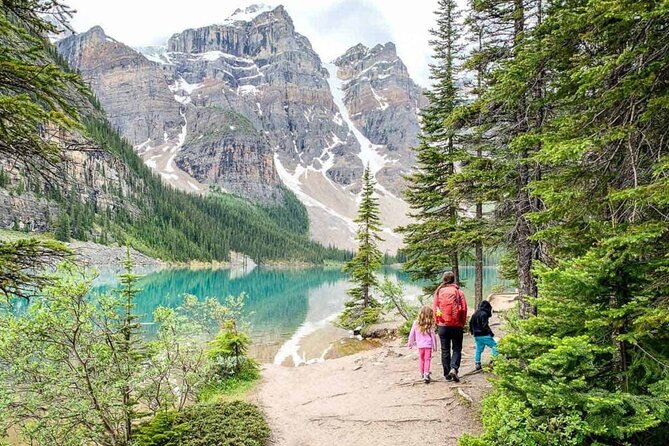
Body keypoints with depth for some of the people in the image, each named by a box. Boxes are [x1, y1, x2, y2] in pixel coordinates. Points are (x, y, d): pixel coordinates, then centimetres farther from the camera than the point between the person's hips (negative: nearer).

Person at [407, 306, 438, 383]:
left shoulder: (416, 323, -2)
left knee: (421, 359, 17)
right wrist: (435, 346, 5)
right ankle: (426, 374, -11)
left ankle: (422, 374, 27)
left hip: (420, 345, 3)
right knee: (427, 359, 2)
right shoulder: (430, 325, -8)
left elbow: (411, 334, 3)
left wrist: (410, 343, 15)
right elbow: (433, 336, -4)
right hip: (428, 345, -3)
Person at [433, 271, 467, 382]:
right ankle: (454, 368, -13)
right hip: (457, 325, -1)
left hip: (442, 325, 1)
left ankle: (447, 374, 13)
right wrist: (463, 324, 6)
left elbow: (434, 308, 0)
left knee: (445, 350, 10)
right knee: (457, 348, 8)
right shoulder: (458, 291, -2)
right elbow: (464, 309, -4)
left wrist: (437, 323, 11)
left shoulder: (439, 291, 0)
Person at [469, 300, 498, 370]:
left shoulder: (475, 314, 14)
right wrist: (490, 332, -12)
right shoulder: (484, 314, -13)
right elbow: (485, 325, -19)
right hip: (484, 335, -8)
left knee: (479, 349, 15)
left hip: (477, 335, 8)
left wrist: (472, 331, 31)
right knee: (494, 346, -1)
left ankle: (477, 364, 13)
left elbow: (471, 323, 20)